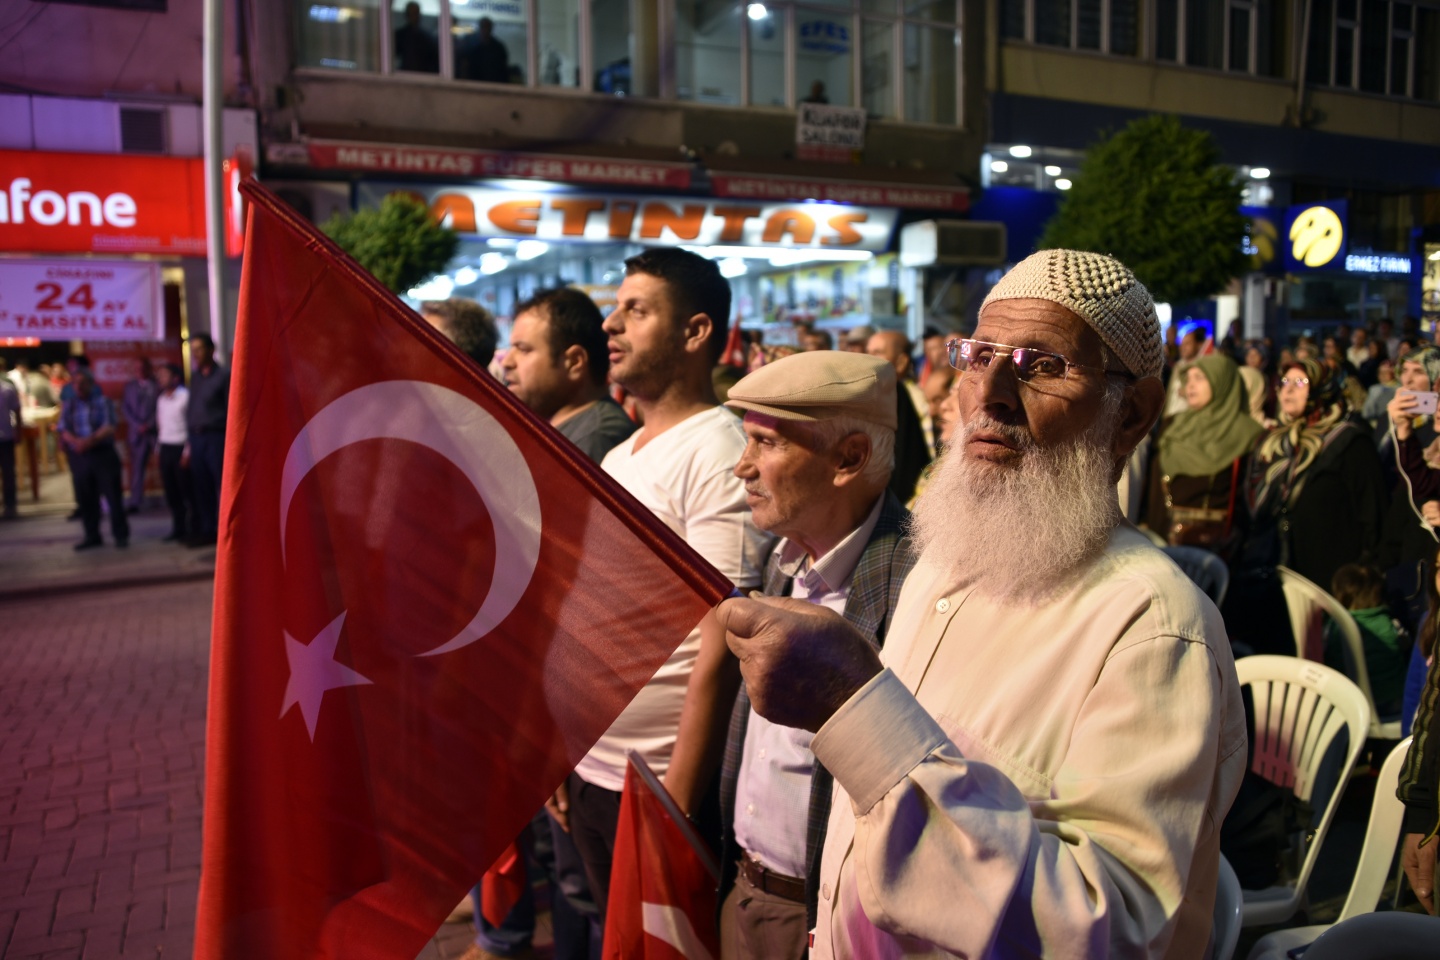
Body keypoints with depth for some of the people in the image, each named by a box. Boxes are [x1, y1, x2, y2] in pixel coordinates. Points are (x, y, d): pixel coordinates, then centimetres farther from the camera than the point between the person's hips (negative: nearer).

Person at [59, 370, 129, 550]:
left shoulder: (102, 401, 1)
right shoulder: (70, 405, 11)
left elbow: (109, 427, -9)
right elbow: (64, 430, 1)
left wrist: (91, 440, -23)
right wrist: (76, 441, -19)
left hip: (103, 454, -3)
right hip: (79, 457, 3)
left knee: (113, 495, -2)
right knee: (86, 498, 7)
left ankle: (121, 535, 5)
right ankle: (92, 536, 17)